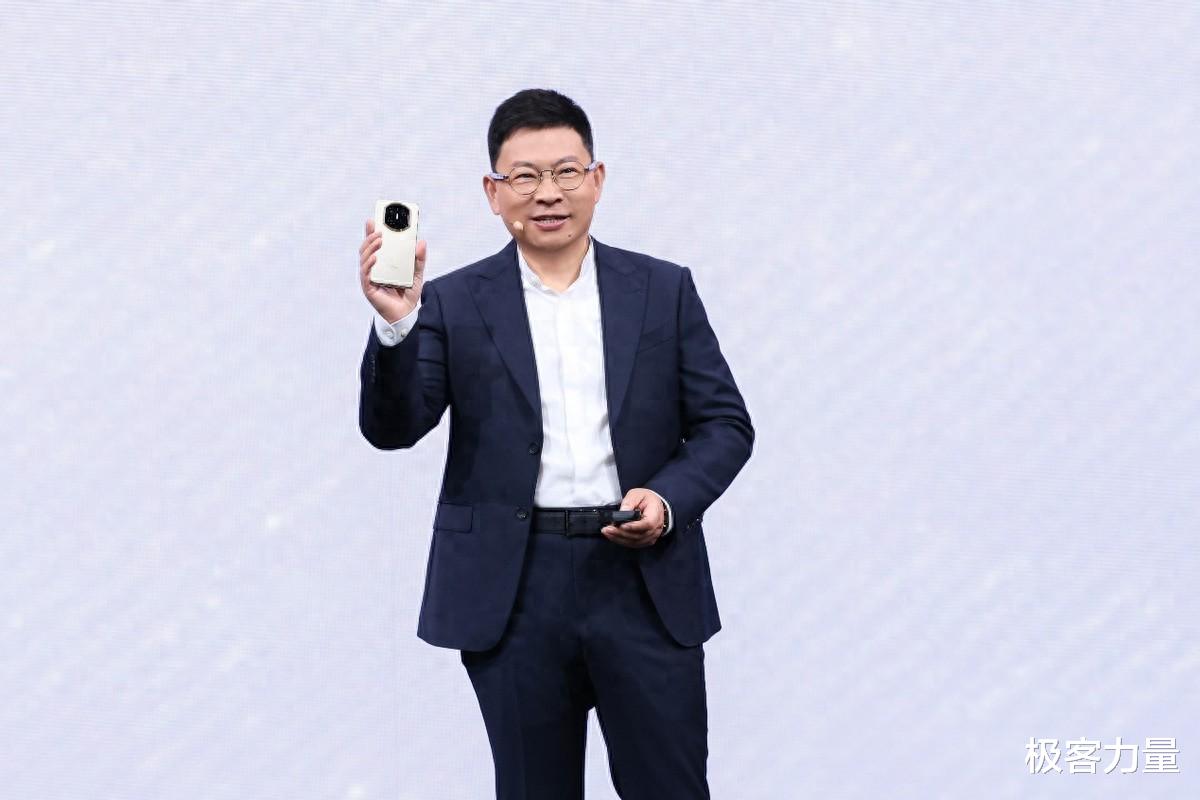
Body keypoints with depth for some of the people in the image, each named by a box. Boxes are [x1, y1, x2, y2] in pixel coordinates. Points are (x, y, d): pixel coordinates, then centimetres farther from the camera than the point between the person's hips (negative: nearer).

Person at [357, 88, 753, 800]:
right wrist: (395, 323, -23)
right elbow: (392, 428, -6)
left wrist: (669, 499, -11)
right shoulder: (455, 304, 4)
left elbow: (725, 423, 8)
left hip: (645, 583, 1)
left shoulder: (664, 290, 7)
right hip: (515, 591, 0)